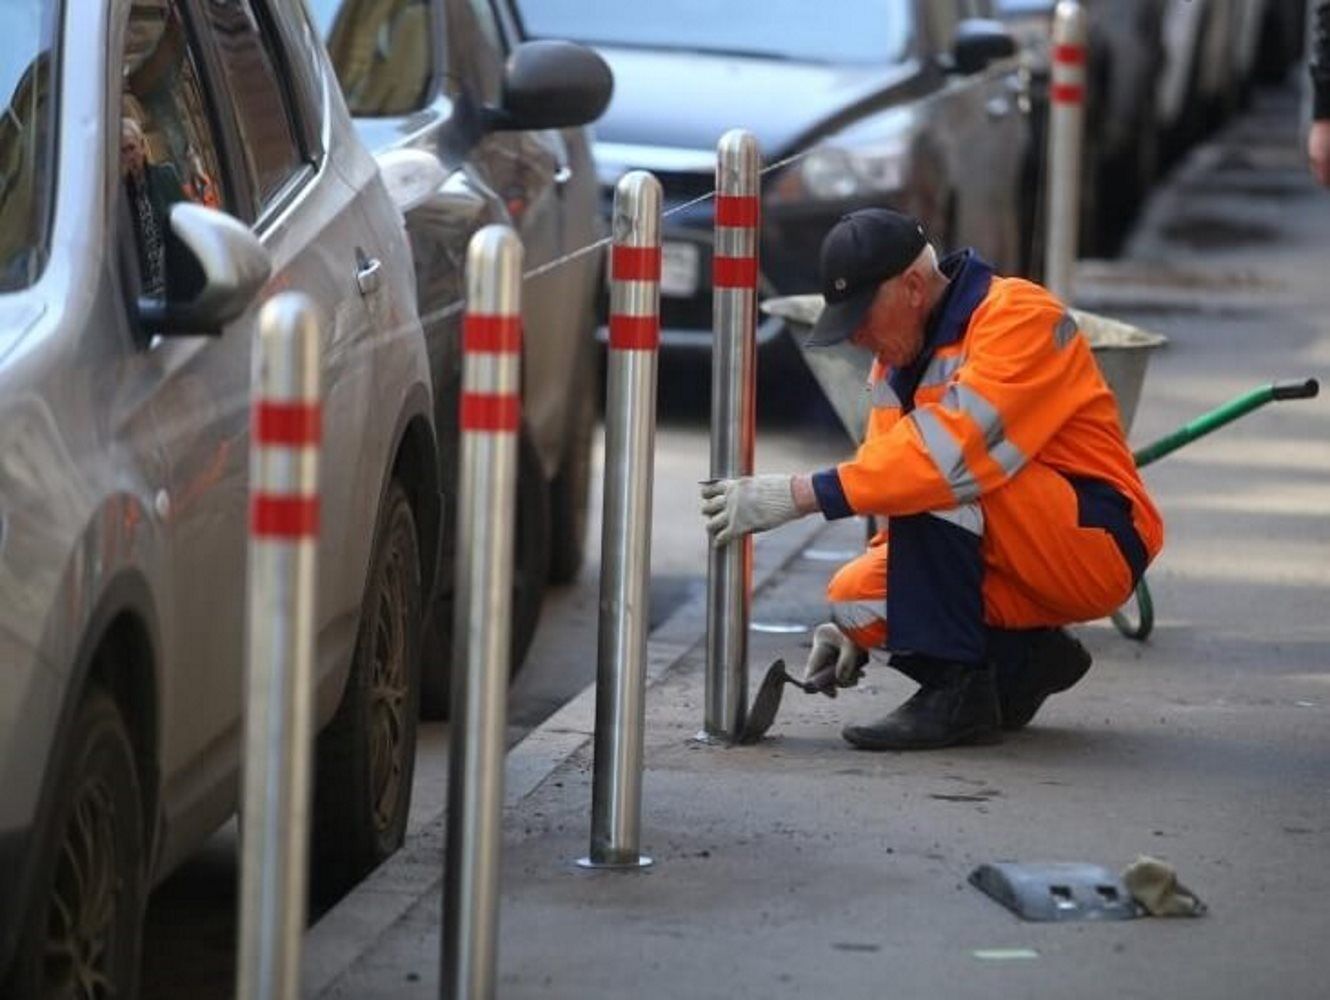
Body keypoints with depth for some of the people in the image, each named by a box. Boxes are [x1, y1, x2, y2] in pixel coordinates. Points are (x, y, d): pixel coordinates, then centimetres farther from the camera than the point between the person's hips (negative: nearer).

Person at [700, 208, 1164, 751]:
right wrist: (860, 628, 0)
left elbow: (955, 449, -31)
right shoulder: (900, 352, 9)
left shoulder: (1018, 316, -18)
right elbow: (896, 483, 11)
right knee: (853, 596, -10)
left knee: (939, 481, -29)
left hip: (1097, 544, -8)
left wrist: (804, 495, -33)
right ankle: (1027, 660, 5)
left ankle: (956, 690, -23)